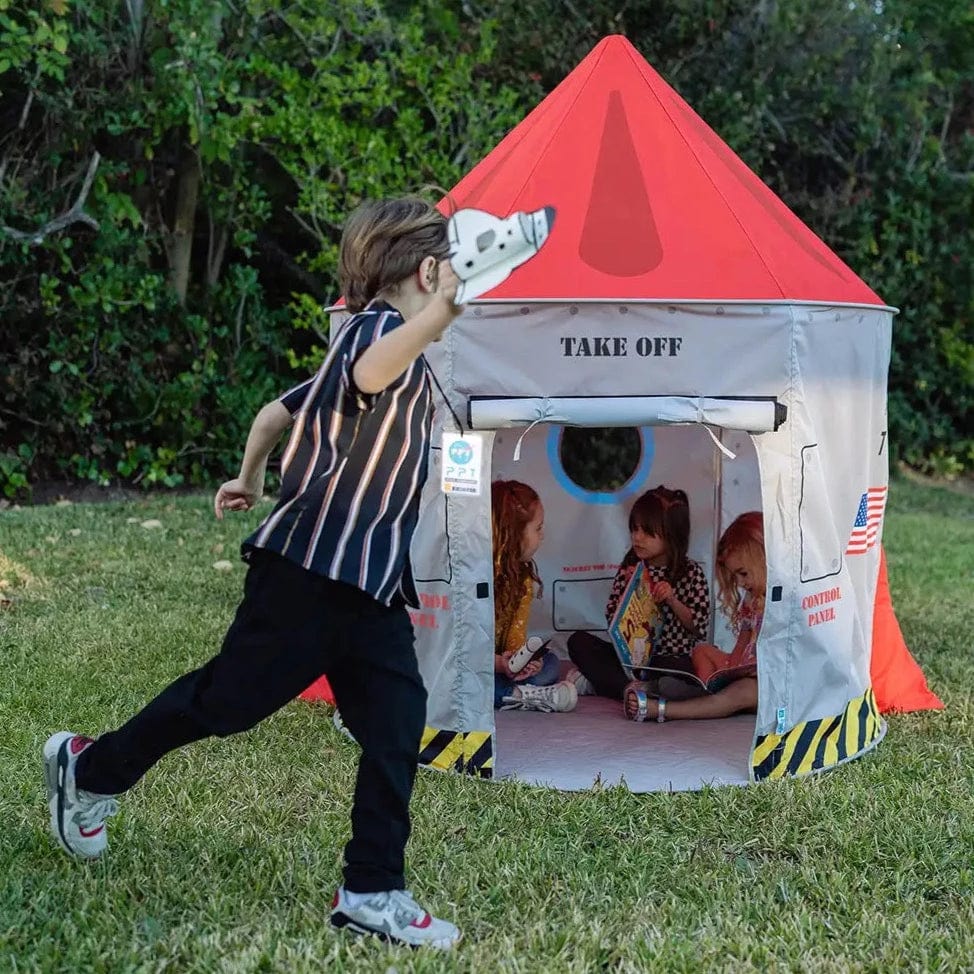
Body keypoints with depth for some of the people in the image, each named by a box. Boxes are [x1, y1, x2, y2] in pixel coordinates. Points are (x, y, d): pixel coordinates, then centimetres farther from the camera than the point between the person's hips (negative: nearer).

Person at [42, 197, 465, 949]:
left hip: (371, 586, 9)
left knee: (397, 727, 1)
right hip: (311, 568, -9)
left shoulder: (402, 352, 18)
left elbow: (281, 409, 27)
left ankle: (373, 893, 8)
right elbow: (370, 374, -41)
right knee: (225, 700, 5)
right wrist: (445, 306, -55)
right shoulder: (377, 325, -13)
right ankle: (91, 769, 29)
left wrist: (251, 478, 39)